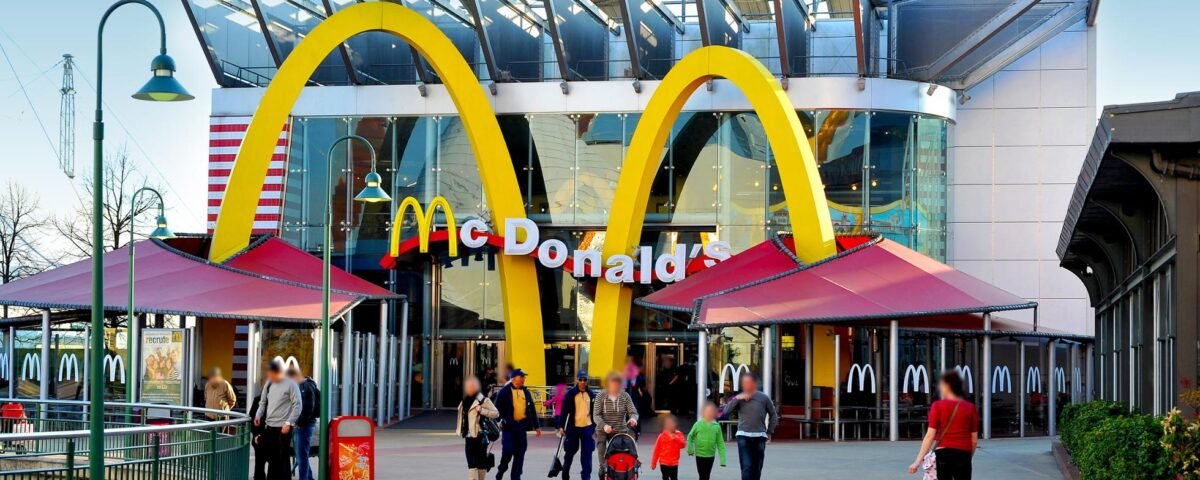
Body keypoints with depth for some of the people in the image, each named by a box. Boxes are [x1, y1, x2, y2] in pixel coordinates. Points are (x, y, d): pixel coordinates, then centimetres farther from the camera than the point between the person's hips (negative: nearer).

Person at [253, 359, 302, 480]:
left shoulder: (290, 384, -8)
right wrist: (258, 415, 3)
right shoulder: (269, 384, 12)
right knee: (272, 457, 12)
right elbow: (263, 402, 20)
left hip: (283, 427, -7)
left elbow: (297, 406, -10)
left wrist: (288, 423, -17)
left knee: (283, 458, -4)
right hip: (269, 426, 7)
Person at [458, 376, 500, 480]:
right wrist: (460, 430, 20)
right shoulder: (465, 401, 16)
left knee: (481, 462, 3)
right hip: (469, 436, 5)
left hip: (480, 436, -5)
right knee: (471, 463, -2)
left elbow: (496, 413, -9)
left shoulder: (483, 400, -5)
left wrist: (482, 410, -21)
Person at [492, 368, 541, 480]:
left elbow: (532, 410, 15)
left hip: (521, 425, 5)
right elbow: (498, 409, -3)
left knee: (520, 453, 4)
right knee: (508, 451, -8)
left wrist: (536, 426, 13)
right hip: (508, 425, -5)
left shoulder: (526, 392, 12)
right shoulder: (504, 392, -4)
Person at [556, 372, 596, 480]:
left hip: (587, 427, 2)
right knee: (570, 452, 11)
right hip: (573, 427, -2)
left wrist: (595, 427, 11)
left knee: (587, 454, -3)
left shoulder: (591, 394, 5)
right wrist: (561, 426, -8)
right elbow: (564, 411, -4)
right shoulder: (570, 393, -4)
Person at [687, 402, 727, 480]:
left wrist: (723, 459, -6)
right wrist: (690, 449, -9)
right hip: (700, 455, -2)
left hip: (711, 455, 2)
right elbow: (690, 436, 4)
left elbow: (720, 443, -1)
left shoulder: (716, 426, -3)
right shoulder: (699, 424, -7)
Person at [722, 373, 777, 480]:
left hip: (759, 437, 1)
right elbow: (726, 411, -6)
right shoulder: (739, 398, 4)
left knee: (757, 468, 7)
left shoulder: (764, 398, 3)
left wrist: (770, 432, 10)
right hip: (743, 436, -1)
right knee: (746, 467, -12)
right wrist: (736, 399, -15)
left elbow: (773, 415, 14)